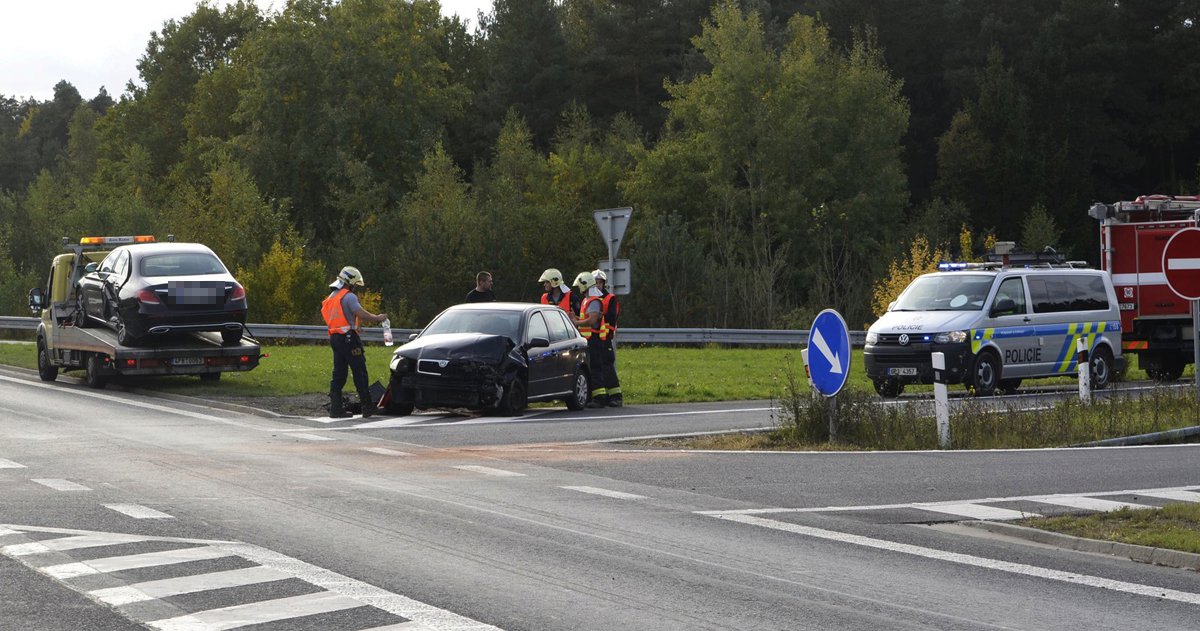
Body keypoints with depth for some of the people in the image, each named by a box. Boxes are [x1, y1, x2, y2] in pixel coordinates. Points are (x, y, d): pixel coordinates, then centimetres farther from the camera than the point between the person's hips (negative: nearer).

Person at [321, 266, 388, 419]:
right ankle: (368, 406, -3)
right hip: (348, 337, -9)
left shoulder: (332, 297, 19)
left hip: (334, 337, 9)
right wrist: (377, 318, -9)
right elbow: (361, 313, -22)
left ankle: (335, 408, 5)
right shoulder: (349, 296, -10)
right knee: (359, 372, -4)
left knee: (339, 374, 8)